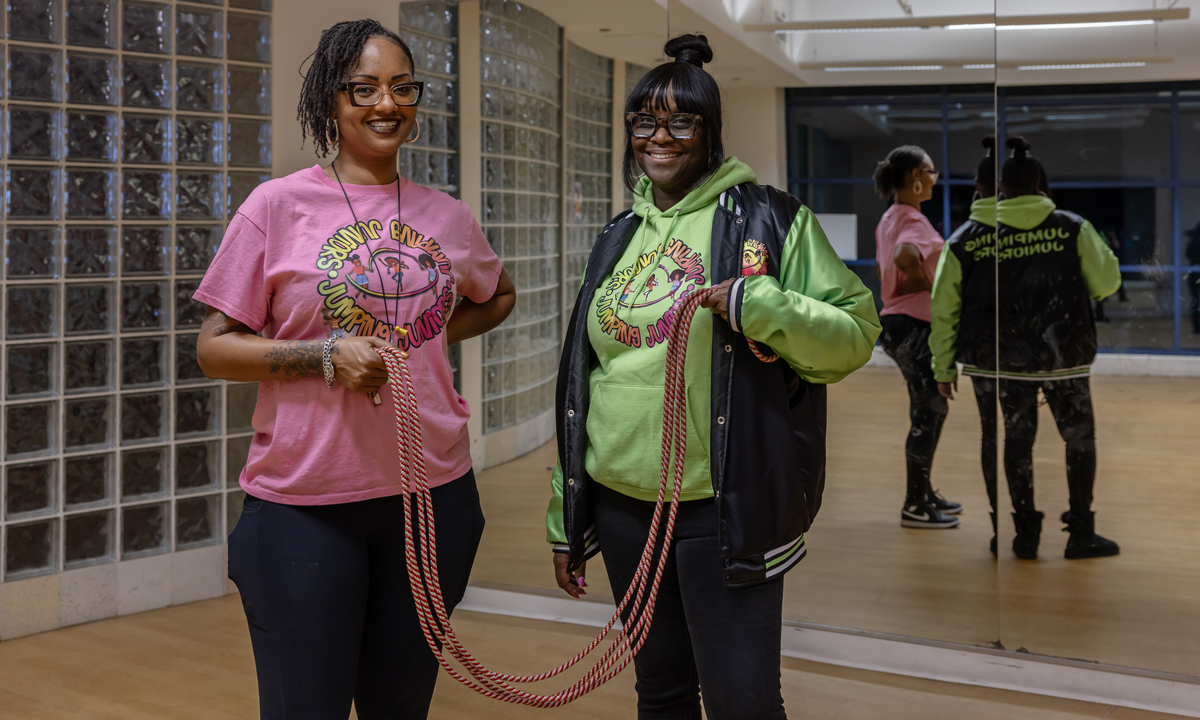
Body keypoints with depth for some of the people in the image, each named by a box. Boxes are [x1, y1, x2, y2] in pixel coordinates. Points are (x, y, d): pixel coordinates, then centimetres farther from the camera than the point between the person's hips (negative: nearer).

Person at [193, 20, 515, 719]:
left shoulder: (447, 216, 6)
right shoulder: (278, 205, -4)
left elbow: (498, 296, 25)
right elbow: (215, 348, -3)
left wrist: (431, 337, 6)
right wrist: (328, 356, -18)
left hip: (431, 490, 3)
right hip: (304, 499, -3)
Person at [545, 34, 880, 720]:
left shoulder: (767, 219, -3)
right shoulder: (619, 239, 13)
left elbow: (856, 333, -6)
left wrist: (760, 307, -24)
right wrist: (565, 518, 17)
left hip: (723, 509, -5)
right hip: (621, 504, 5)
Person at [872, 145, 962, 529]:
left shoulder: (890, 219, 14)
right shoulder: (913, 221, -18)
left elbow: (884, 272, 21)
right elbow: (904, 257, -38)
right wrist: (930, 282, -22)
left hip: (898, 321, 10)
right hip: (915, 327, -10)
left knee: (927, 410, 18)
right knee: (930, 411, -1)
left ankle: (923, 494, 29)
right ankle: (915, 505, 7)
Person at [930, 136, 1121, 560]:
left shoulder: (968, 240, 0)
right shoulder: (1072, 228, -3)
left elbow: (944, 308, 1)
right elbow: (1107, 282, 4)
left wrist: (944, 367, 9)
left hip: (995, 361, 1)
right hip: (1062, 355, -1)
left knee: (1015, 441, 13)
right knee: (1080, 438, 15)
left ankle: (1026, 535, 16)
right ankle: (1081, 534, 17)